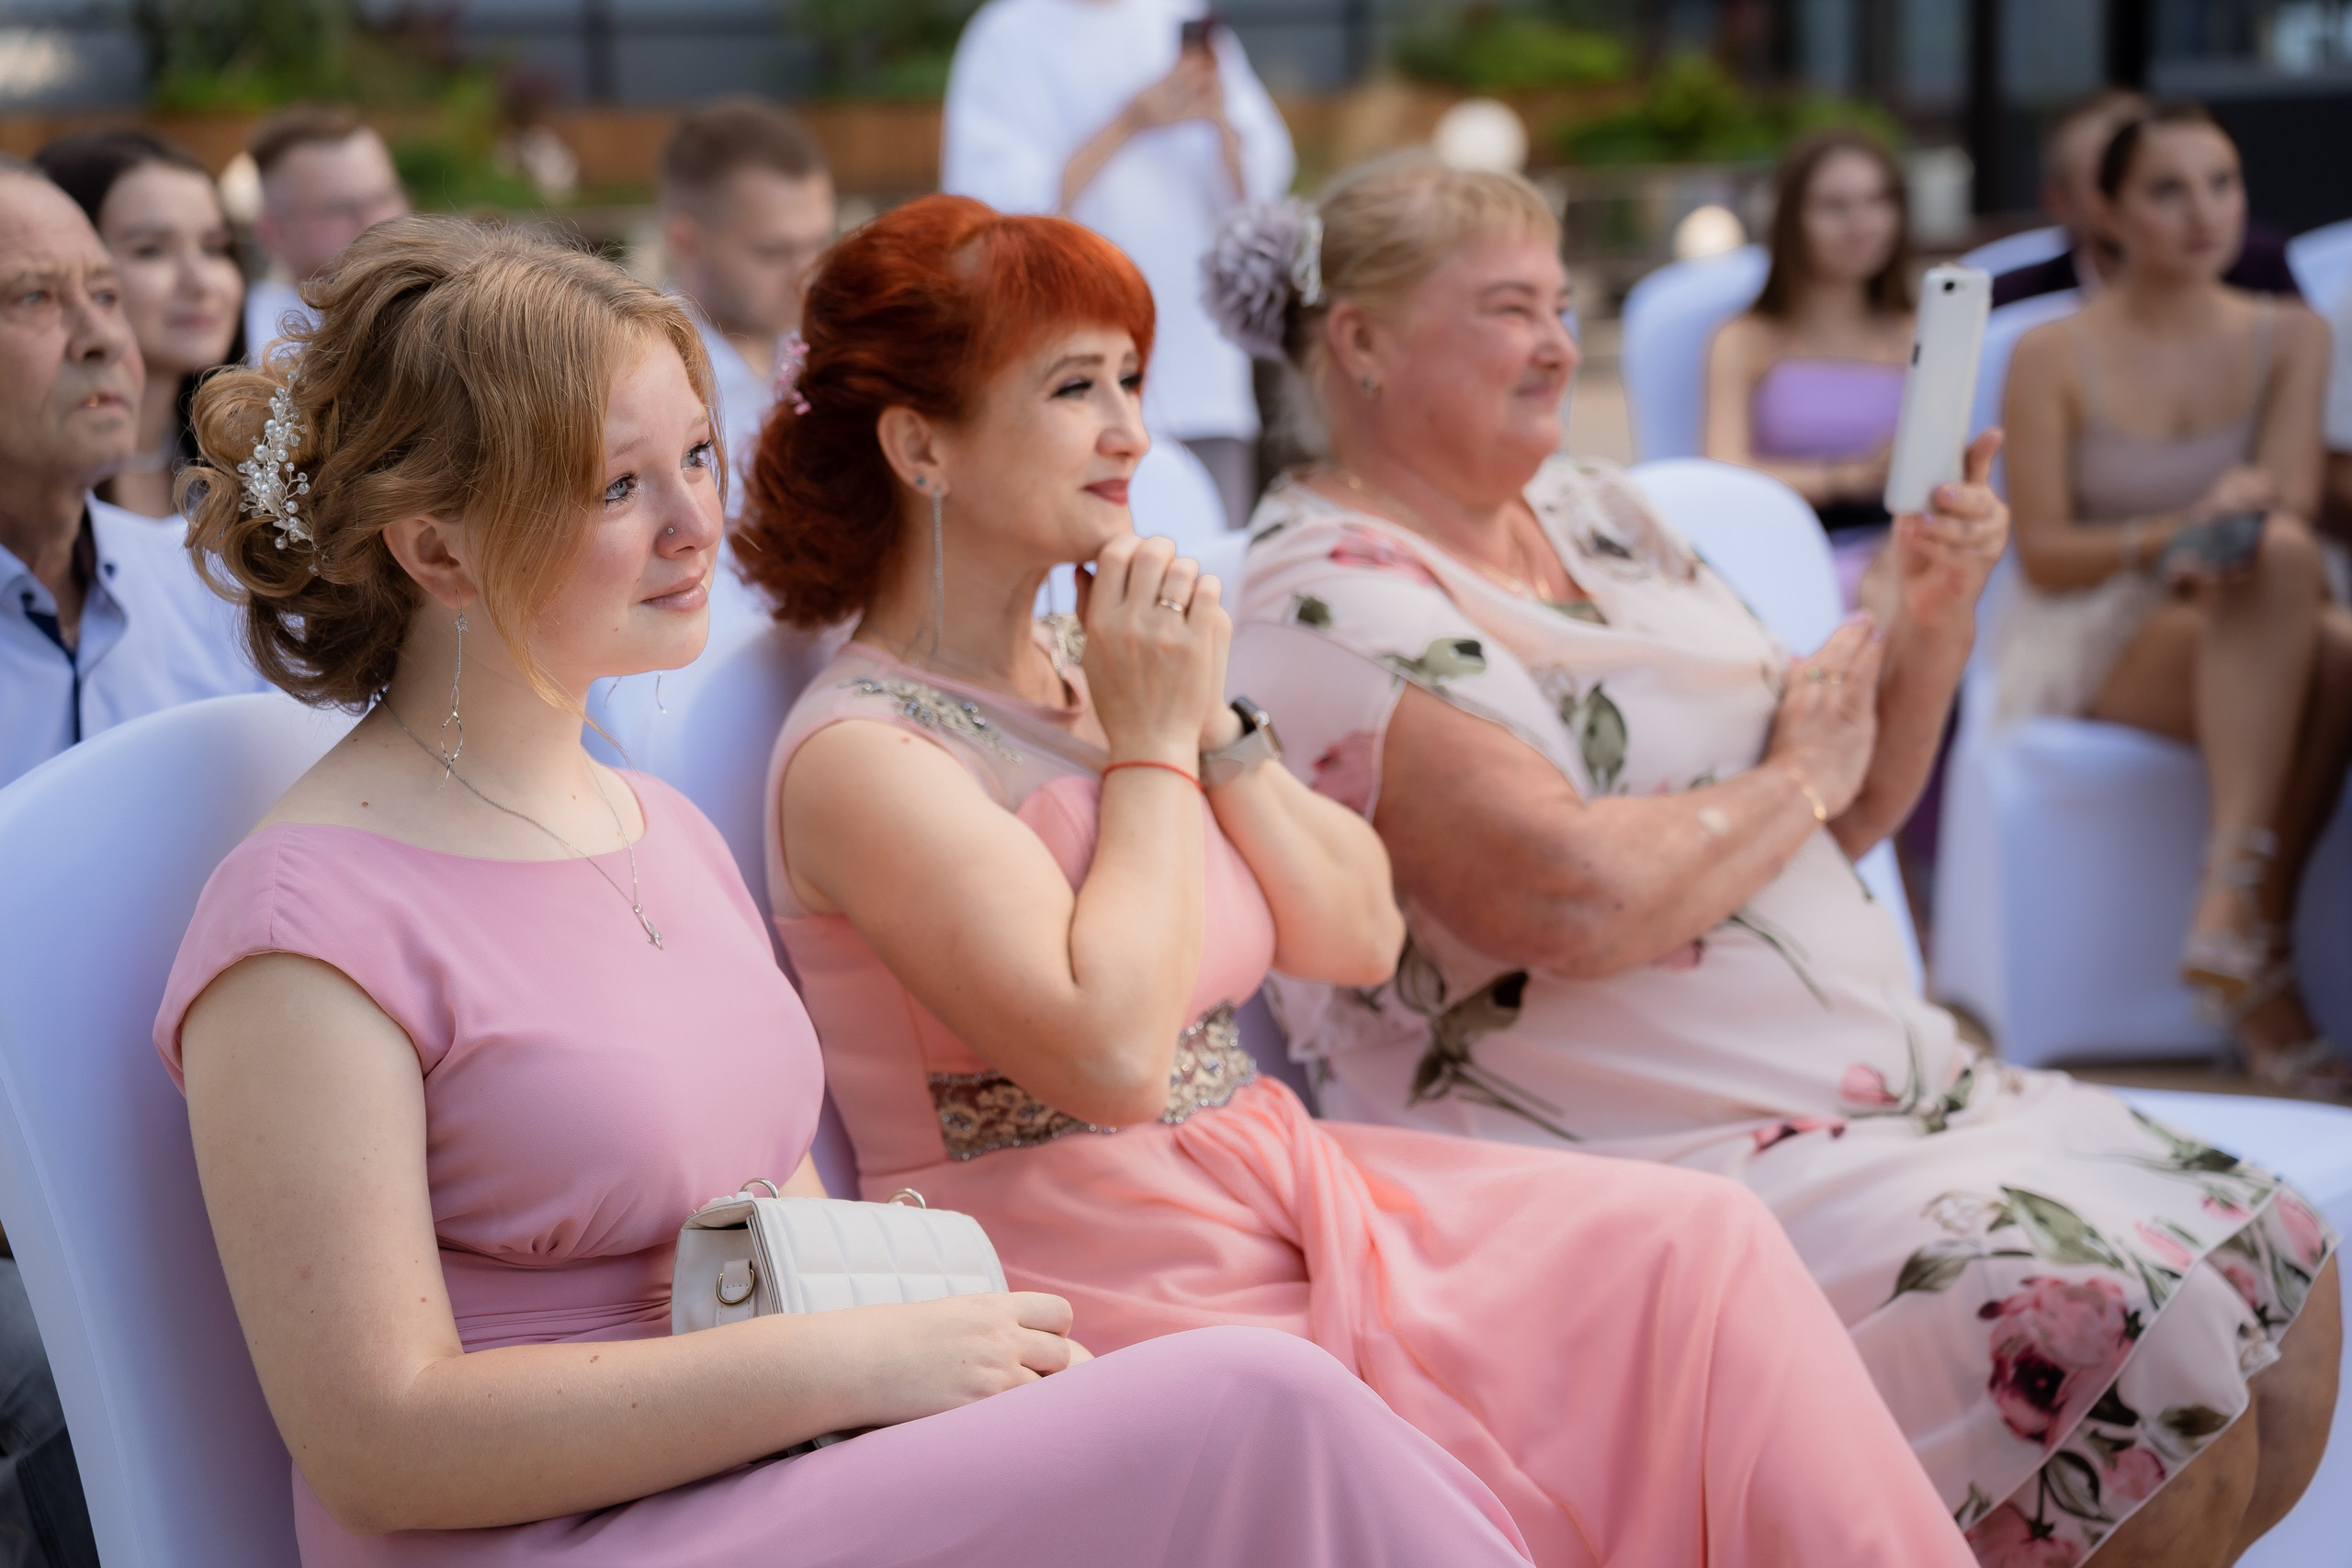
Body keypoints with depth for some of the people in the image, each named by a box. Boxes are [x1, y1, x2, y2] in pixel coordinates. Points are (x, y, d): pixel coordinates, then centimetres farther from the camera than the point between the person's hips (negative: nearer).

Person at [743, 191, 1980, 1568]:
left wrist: (1216, 720, -3)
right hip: (1107, 1289, -7)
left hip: (1284, 1186, 7)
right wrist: (1153, 742, -13)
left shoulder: (1093, 666, 11)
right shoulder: (861, 755, -13)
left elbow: (1360, 938, 11)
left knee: (1701, 1244, -10)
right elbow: (1110, 1052, -24)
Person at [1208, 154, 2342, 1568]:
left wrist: (1932, 617, 0)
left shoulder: (1601, 518, 15)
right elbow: (1577, 901, -25)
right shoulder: (1331, 602, -11)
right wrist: (1798, 771, -8)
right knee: (2142, 1336, -24)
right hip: (1637, 1173, -9)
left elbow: (1845, 818, 18)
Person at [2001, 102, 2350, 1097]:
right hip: (2088, 639, -3)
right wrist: (2180, 532, -22)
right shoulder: (2055, 356, 0)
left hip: (2240, 618, 3)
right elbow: (2043, 555, -5)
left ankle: (2242, 928, -34)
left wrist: (2236, 550, -25)